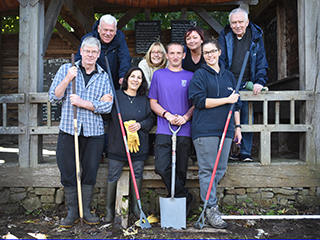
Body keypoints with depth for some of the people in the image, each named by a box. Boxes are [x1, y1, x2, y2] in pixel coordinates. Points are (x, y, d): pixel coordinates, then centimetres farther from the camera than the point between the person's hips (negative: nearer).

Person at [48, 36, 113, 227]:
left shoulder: (104, 77, 7)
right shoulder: (66, 69, 7)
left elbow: (107, 106, -3)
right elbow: (54, 97, 1)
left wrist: (82, 103, -13)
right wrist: (67, 79, -12)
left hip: (94, 132, 1)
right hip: (68, 130, 0)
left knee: (90, 172, 6)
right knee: (68, 172, 3)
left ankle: (86, 210, 21)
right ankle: (72, 212, 18)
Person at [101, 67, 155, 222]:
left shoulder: (144, 100, 8)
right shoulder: (116, 96, -1)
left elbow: (151, 119, 11)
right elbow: (106, 117, 1)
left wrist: (140, 125, -7)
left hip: (139, 146, 3)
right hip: (118, 145, -2)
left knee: (138, 174, 9)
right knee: (113, 176, 2)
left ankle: (135, 206, 28)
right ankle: (109, 208, 20)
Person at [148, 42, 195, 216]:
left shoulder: (190, 76, 10)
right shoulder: (158, 75, 11)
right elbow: (153, 103, 9)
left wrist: (186, 117, -11)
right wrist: (167, 115, -9)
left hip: (184, 130, 0)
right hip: (164, 130, 0)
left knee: (181, 170, 4)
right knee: (162, 168, -13)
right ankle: (186, 197, 1)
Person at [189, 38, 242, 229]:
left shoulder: (229, 76, 19)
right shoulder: (200, 75, 2)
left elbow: (236, 103, 22)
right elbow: (200, 101, -9)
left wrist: (237, 126, 15)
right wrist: (227, 100, -9)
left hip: (225, 129, 6)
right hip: (205, 129, -5)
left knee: (221, 169, 7)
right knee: (207, 169, -4)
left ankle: (206, 195, 24)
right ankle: (211, 209, 3)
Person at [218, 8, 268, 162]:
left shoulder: (256, 36, 4)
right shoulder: (225, 35, 1)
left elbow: (261, 61, 5)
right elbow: (220, 59, -1)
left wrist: (260, 81, -8)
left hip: (247, 84, 1)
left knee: (247, 118, 0)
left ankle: (245, 152, 9)